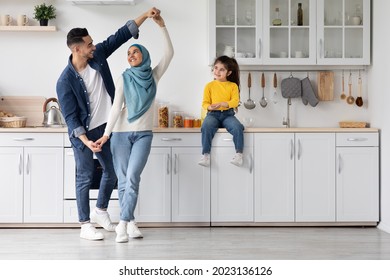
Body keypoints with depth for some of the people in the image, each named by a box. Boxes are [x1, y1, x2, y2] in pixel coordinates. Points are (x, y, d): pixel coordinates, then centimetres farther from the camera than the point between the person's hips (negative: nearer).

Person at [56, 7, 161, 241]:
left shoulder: (98, 56, -7)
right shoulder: (66, 81, -20)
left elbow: (122, 35, -3)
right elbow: (71, 117, -19)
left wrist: (145, 16, -11)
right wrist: (85, 141, -29)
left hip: (107, 127, 6)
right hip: (83, 133, -6)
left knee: (112, 172, 14)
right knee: (86, 177, 1)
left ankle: (101, 211, 36)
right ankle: (85, 225, 11)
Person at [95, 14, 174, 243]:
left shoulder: (154, 75, 6)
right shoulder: (124, 79, 1)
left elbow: (169, 54, -7)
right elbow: (116, 107, -9)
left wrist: (162, 26, -15)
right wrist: (106, 134, -20)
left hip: (143, 134, 0)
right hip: (121, 133, 0)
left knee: (132, 177, -15)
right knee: (123, 180, 0)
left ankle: (123, 223, -16)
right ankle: (131, 222, 10)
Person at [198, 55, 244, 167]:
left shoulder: (233, 86, 7)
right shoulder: (209, 86, 8)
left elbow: (235, 101, -6)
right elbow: (205, 102, 5)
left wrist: (222, 104, -22)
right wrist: (209, 107, -19)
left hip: (228, 114, 0)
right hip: (213, 114, 0)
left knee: (237, 128, -30)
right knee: (206, 127, -33)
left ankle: (239, 154, -26)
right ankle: (205, 155, -31)